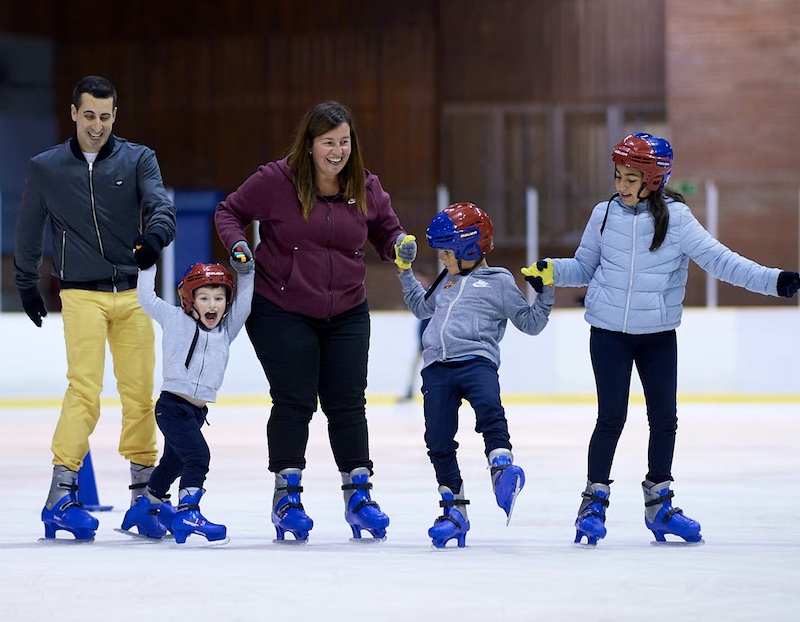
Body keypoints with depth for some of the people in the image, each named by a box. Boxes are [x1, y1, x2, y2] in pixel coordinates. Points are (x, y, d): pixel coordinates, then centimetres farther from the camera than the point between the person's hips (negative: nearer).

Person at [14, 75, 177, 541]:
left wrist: (156, 235, -33)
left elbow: (159, 203, -12)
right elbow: (29, 232, 17)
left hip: (133, 293, 2)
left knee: (140, 392, 3)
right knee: (85, 389, -15)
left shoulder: (138, 160, 5)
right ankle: (61, 495, -16)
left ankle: (144, 489, 15)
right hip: (82, 294, -2)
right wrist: (27, 285, 20)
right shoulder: (45, 169, 5)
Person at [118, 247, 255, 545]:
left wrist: (245, 272, -8)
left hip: (197, 410, 7)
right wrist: (147, 262, 1)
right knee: (198, 455, -21)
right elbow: (147, 298, 2)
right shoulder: (175, 320, -2)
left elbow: (242, 304, 3)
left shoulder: (226, 330, 10)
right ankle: (187, 513, -23)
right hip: (172, 405, -7)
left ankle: (146, 506, 38)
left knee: (174, 462, 21)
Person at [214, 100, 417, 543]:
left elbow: (386, 231, 14)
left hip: (346, 314, 3)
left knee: (347, 403, 4)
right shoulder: (275, 181, -11)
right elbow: (229, 212, 1)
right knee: (294, 401, -6)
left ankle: (358, 495, 14)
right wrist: (237, 243, -18)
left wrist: (400, 245, -8)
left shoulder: (366, 189, 0)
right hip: (281, 311, -3)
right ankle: (286, 497, 5)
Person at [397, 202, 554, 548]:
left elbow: (530, 323, 9)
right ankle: (454, 510, 8)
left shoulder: (499, 282, 8)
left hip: (477, 360, -5)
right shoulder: (446, 282, 25)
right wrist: (405, 273, 38)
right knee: (438, 439, 1)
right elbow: (421, 306, 43)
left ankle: (502, 467, -43)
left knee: (489, 408, -35)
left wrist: (545, 292, -3)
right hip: (437, 366, 5)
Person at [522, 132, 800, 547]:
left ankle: (659, 503, 22)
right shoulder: (605, 215, -1)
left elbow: (717, 259, -11)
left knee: (664, 418, 6)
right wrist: (550, 272, -7)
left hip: (658, 334, 1)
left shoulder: (675, 217, -7)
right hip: (609, 332, -1)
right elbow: (583, 267, 10)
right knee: (611, 417, -2)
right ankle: (594, 500, 11)